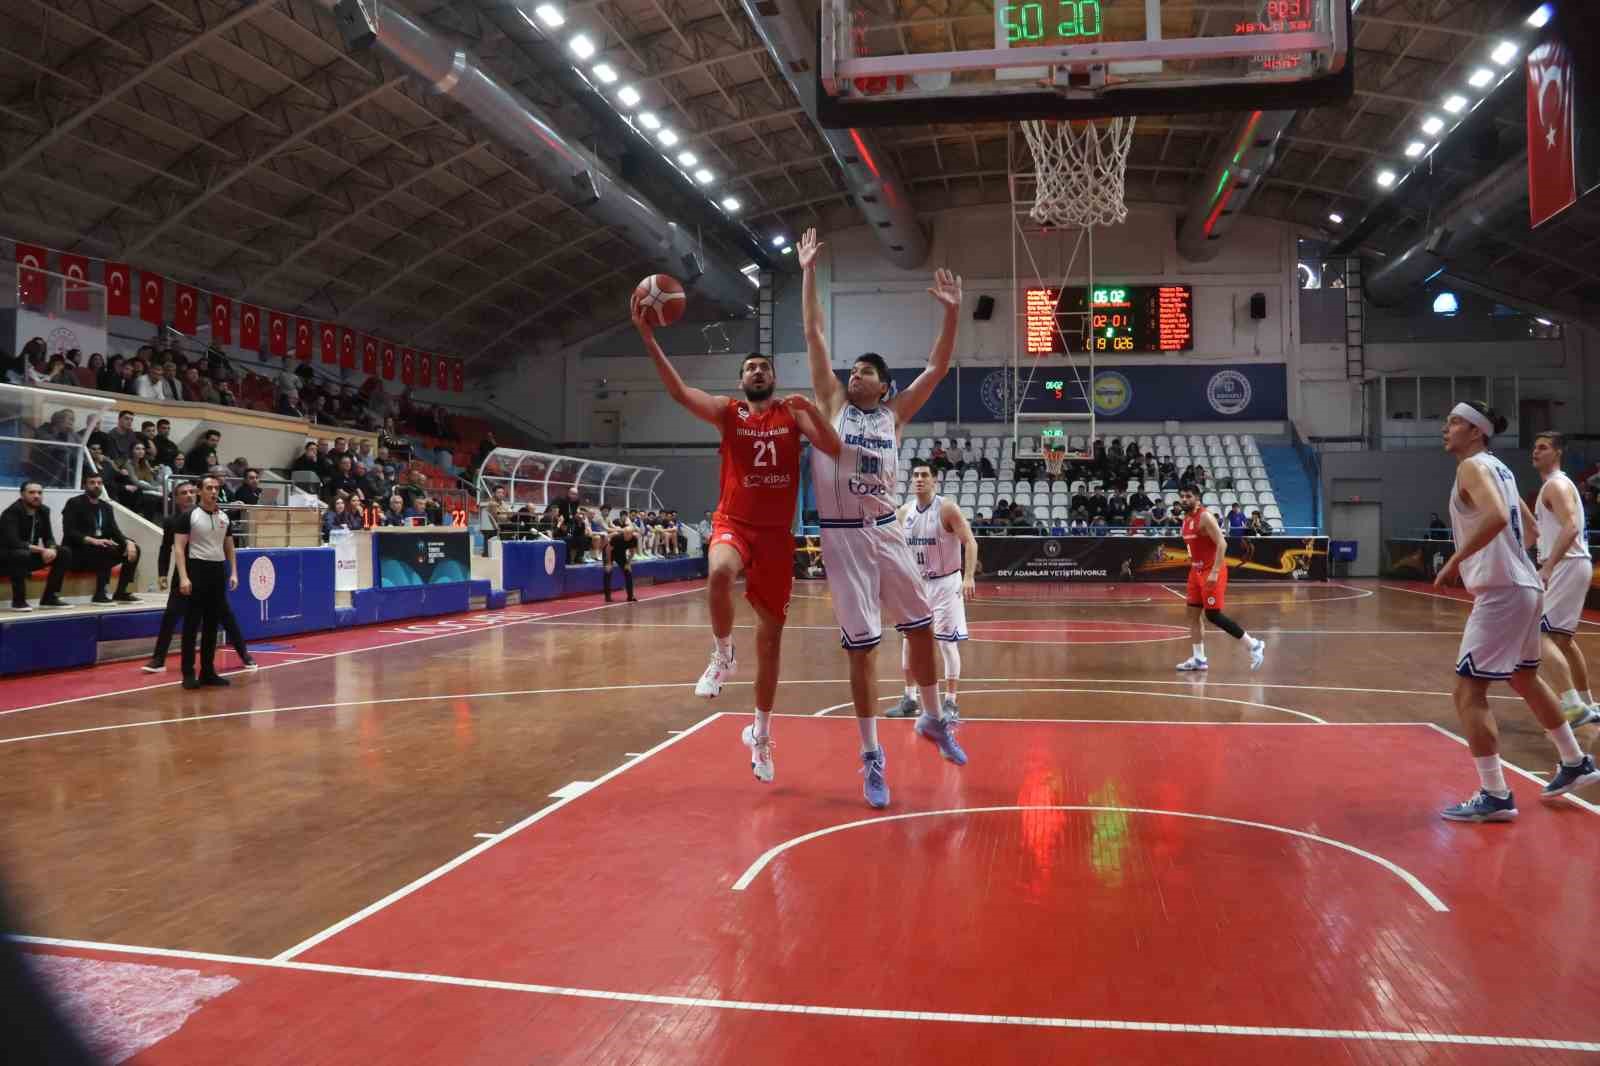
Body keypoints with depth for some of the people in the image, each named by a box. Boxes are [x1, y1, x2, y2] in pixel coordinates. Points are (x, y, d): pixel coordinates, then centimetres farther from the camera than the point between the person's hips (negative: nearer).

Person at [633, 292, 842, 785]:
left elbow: (833, 449, -8)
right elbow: (679, 392, -11)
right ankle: (722, 656, -11)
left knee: (771, 637, 7)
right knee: (719, 573, -39)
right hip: (734, 524, -1)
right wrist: (648, 338, -21)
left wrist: (812, 410, -24)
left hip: (777, 534, 1)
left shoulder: (793, 413, 6)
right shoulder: (727, 411, 5)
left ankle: (760, 732, 24)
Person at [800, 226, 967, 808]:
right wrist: (808, 273, -3)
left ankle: (933, 719, 33)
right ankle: (872, 758, 9)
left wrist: (951, 313, -7)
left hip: (888, 532, 3)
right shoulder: (832, 404, 4)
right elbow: (814, 336, 0)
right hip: (842, 537, -3)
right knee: (862, 647, -2)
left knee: (922, 628, 10)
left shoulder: (895, 414, 9)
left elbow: (938, 367, 3)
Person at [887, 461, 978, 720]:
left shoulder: (947, 508, -14)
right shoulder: (905, 511, 2)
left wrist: (968, 577, -28)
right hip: (917, 583, 6)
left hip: (945, 582, -6)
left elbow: (970, 542, -17)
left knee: (946, 642, -4)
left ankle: (950, 703, 5)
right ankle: (909, 700, 20)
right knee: (909, 640, 8)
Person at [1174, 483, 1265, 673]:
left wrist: (1214, 572, -27)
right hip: (1196, 571, 9)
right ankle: (1199, 659, 12)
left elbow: (1222, 544, -22)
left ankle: (1254, 645, 2)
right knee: (1193, 613, 6)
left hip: (1212, 572, -9)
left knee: (1213, 615, -9)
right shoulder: (1186, 519, 11)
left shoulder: (1205, 516, -16)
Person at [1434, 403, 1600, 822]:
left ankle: (1495, 797, -6)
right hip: (1525, 587, 10)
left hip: (1500, 592, -10)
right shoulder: (1500, 468, 17)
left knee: (1468, 693, -8)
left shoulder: (1472, 466, -12)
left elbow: (1496, 517, -30)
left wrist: (1454, 561, -26)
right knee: (1526, 680, 28)